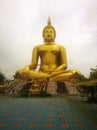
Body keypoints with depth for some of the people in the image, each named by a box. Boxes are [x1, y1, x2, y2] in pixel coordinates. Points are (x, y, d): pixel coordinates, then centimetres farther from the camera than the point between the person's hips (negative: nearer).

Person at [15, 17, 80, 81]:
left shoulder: (61, 47, 14)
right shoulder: (37, 47, 16)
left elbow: (64, 65, 5)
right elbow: (33, 64, 8)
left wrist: (55, 72, -15)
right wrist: (27, 67, -16)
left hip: (57, 72, 0)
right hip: (41, 73, 1)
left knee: (73, 73, -28)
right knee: (25, 71, -28)